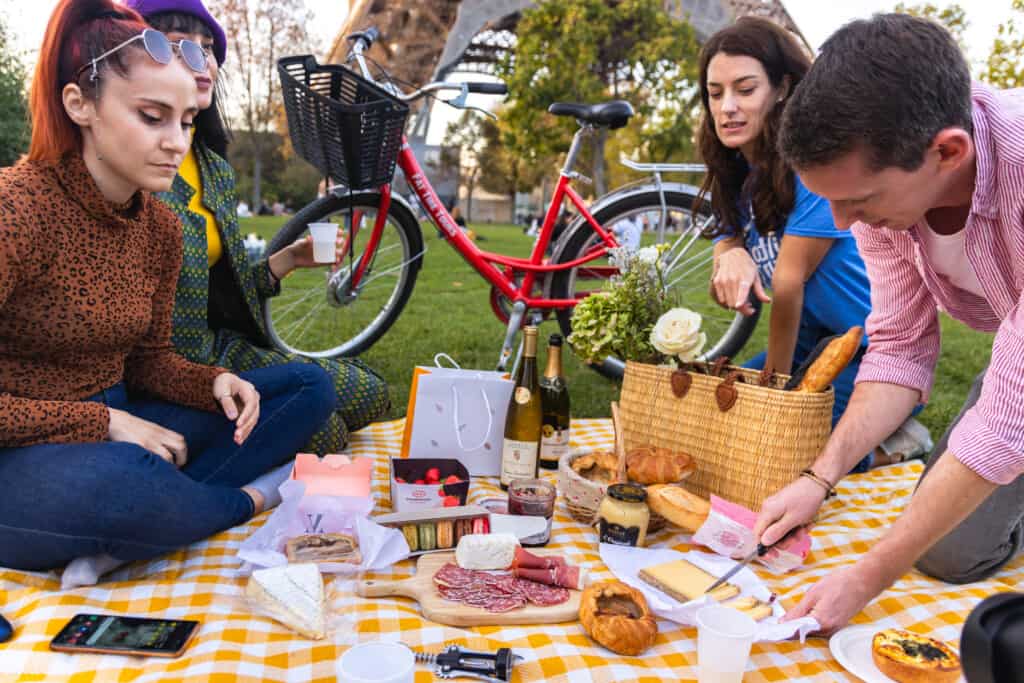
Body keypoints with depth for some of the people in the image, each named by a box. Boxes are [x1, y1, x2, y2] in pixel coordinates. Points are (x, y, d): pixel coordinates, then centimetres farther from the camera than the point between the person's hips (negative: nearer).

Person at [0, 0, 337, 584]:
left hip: (112, 426, 8)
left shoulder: (160, 226, 2)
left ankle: (122, 541, -15)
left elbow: (148, 360, 8)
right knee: (119, 481, -42)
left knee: (309, 386, 1)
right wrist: (106, 424, -20)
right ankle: (242, 502, -6)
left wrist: (216, 382, -11)